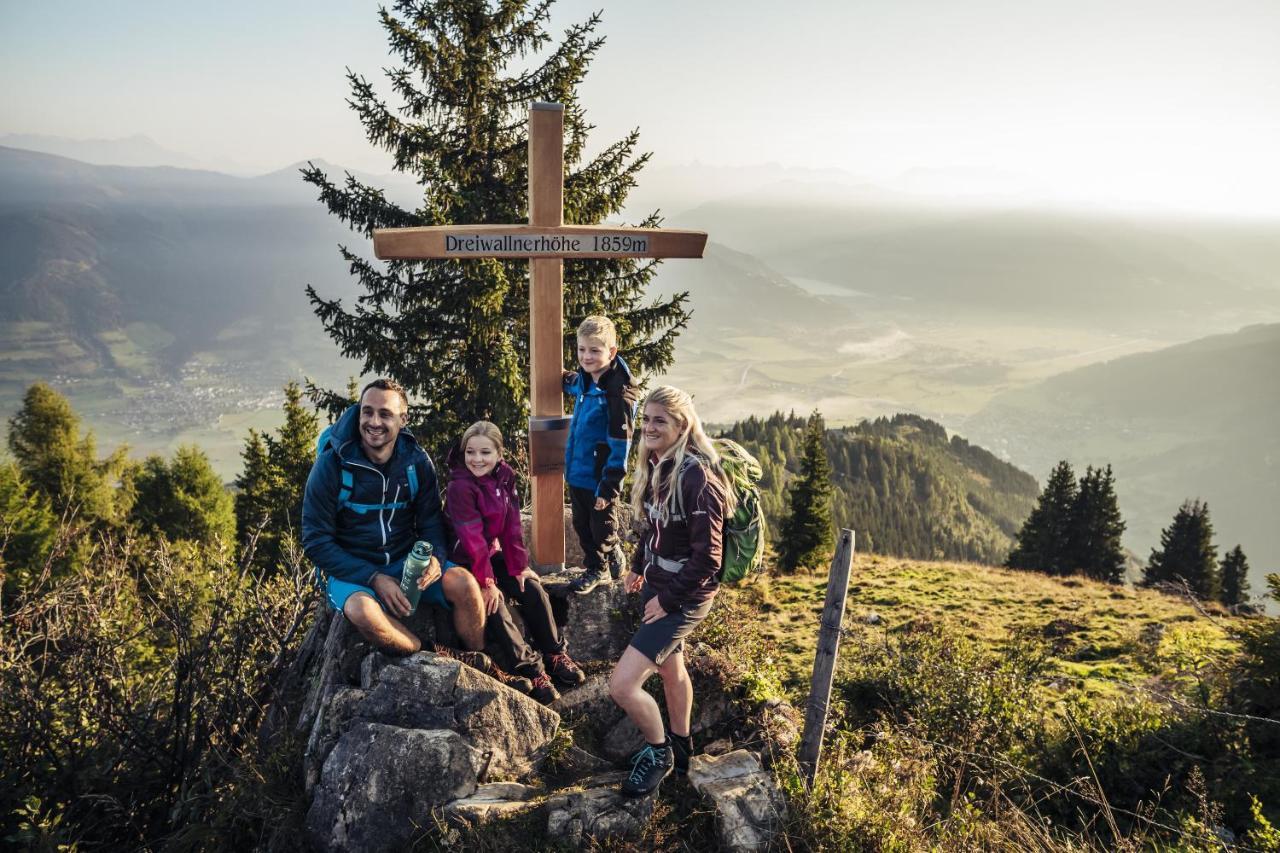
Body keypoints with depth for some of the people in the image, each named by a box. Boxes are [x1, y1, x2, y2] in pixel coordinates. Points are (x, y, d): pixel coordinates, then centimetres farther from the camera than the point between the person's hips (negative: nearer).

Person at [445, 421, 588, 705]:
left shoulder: (505, 477, -3)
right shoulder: (460, 486, -23)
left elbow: (512, 525, -3)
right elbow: (472, 538, -25)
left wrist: (519, 566, -7)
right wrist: (486, 582, -26)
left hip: (493, 554, 6)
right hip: (463, 561, -6)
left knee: (533, 589, -7)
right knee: (494, 602, -25)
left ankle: (554, 653, 4)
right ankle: (528, 667, -21)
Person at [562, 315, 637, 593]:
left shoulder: (618, 390, -23)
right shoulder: (583, 380, 1)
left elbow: (620, 445, -23)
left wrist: (608, 488, -22)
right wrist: (566, 379, 9)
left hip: (600, 477, -8)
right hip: (577, 473, 8)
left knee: (602, 528, 13)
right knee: (582, 526, 20)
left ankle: (599, 569, 35)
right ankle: (595, 567, 39)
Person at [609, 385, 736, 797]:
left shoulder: (696, 476, -26)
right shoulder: (655, 466, 0)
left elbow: (707, 558, -25)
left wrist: (668, 599, -18)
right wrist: (639, 566, 16)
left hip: (684, 597, -9)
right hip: (656, 584, 9)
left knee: (622, 685, -11)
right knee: (671, 668, 26)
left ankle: (659, 752, 15)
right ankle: (679, 747, 48)